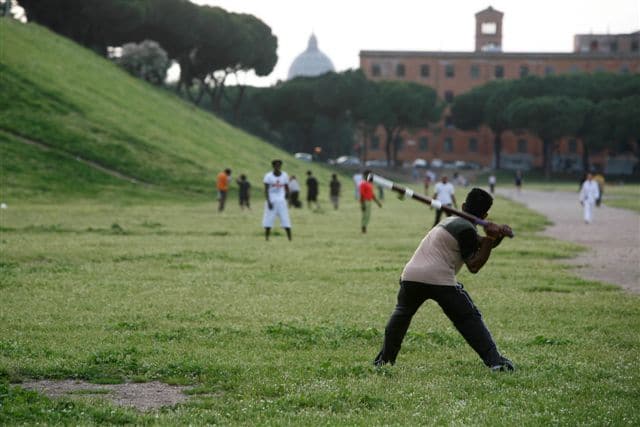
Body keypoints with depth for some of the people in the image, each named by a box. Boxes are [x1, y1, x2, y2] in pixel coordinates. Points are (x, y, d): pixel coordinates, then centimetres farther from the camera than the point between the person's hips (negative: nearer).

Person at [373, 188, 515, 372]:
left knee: (401, 314, 26)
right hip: (440, 279, -6)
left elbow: (480, 244, 25)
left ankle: (384, 358, 23)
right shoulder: (467, 230, -1)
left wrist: (498, 235, 9)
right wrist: (491, 238, -2)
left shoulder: (451, 221, 24)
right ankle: (494, 360, -6)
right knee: (469, 319, 2)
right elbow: (474, 266, -1)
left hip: (411, 275, 6)